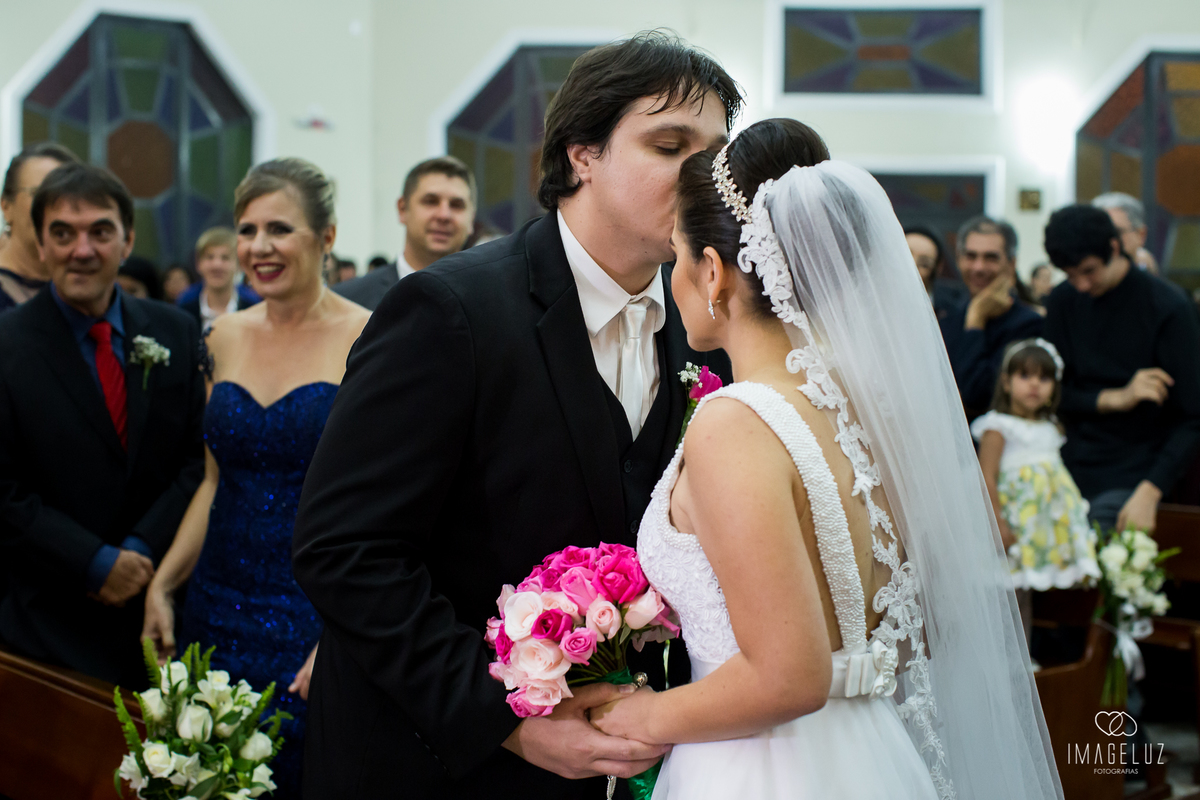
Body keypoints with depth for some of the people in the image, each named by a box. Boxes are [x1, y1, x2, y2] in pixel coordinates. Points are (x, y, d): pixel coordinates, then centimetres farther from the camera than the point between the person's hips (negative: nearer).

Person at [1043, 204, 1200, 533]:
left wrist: (1148, 492, -22)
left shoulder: (1168, 306, -9)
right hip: (1072, 472, 4)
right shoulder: (1062, 301, 5)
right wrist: (1115, 399, -13)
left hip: (1132, 479, -4)